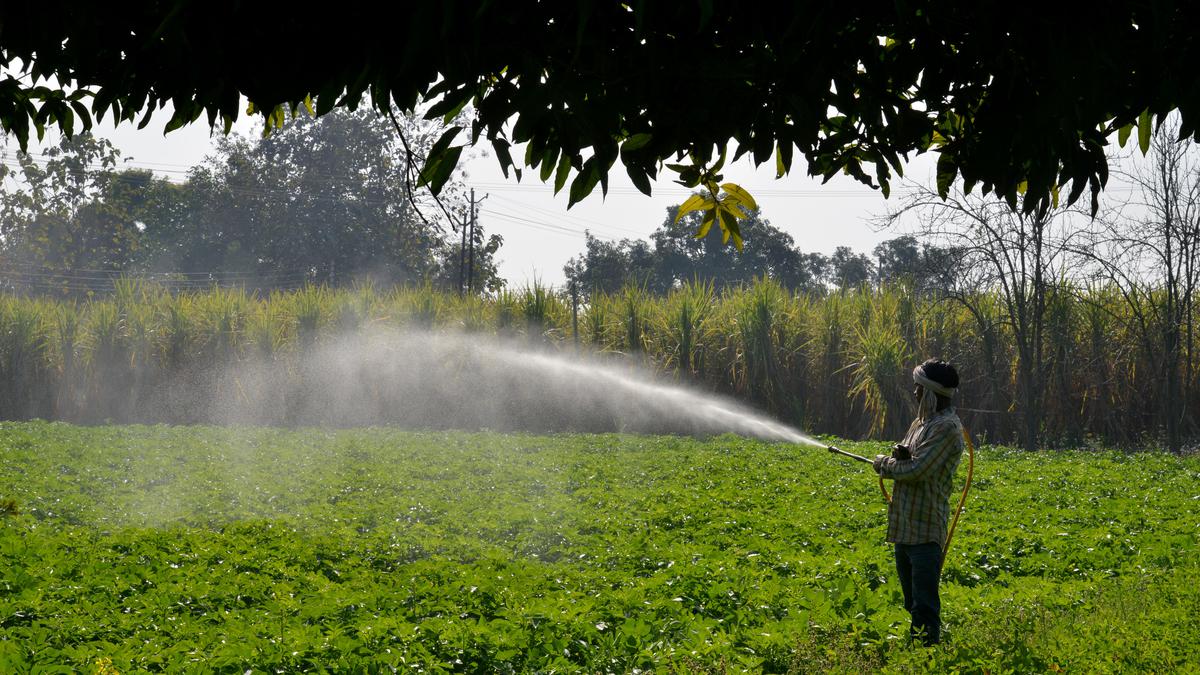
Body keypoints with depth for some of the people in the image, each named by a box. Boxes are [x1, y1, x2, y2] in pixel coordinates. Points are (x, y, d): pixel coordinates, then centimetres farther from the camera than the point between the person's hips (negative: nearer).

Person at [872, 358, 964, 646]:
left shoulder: (946, 428, -15)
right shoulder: (921, 422, 15)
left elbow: (916, 471, -21)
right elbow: (907, 466, 15)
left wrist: (883, 463, -4)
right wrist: (899, 455, -9)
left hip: (925, 530, -10)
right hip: (904, 526, 10)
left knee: (924, 604, -9)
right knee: (912, 602, 19)